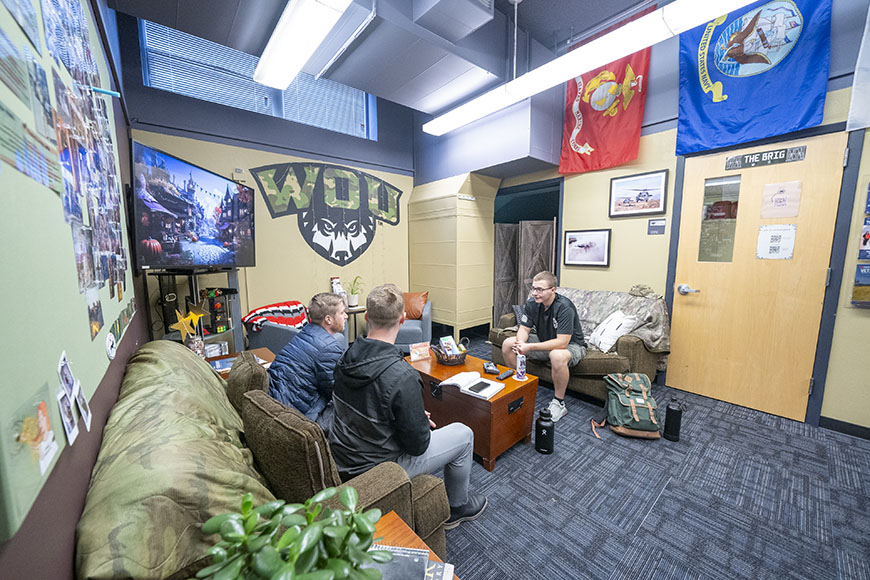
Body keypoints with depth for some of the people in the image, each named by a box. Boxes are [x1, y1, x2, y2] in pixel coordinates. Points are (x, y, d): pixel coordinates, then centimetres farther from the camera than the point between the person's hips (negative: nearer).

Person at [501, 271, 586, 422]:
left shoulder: (564, 307, -30)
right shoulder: (532, 303, -11)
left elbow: (562, 343, -35)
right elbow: (524, 328, -3)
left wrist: (530, 347, -36)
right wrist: (520, 344, -27)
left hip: (571, 345, -6)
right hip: (544, 342, 6)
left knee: (557, 356, -42)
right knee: (508, 344, -8)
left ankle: (559, 404, -18)